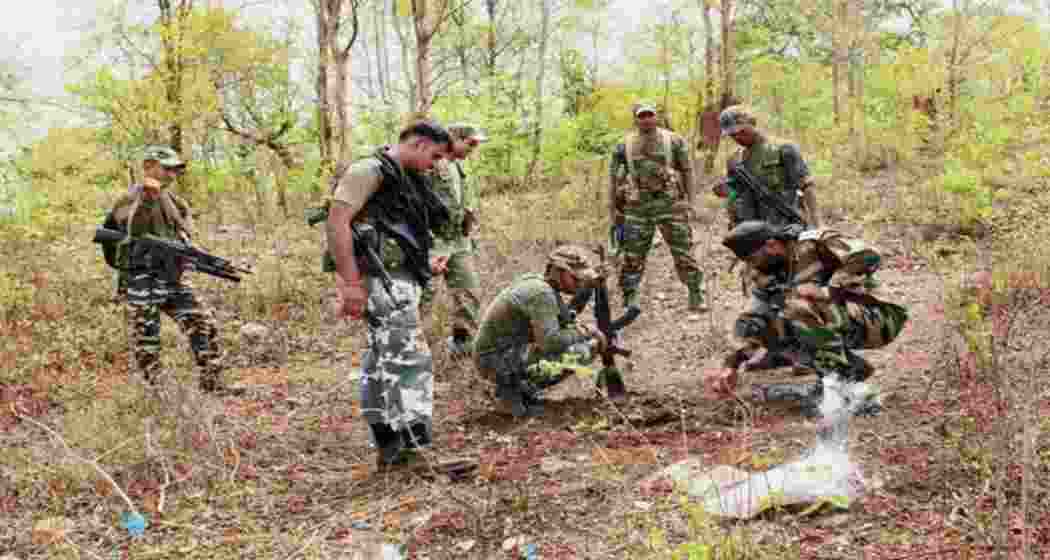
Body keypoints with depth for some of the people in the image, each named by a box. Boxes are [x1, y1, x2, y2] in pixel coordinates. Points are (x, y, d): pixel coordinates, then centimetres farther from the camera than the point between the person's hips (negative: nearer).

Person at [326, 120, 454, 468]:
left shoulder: (408, 181, 20)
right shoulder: (369, 170, -10)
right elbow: (337, 222, -19)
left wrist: (426, 262, 15)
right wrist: (351, 282, -25)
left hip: (401, 280, 10)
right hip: (386, 280, -10)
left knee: (383, 361, 14)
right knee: (411, 360, -12)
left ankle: (389, 445, 22)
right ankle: (414, 445, -10)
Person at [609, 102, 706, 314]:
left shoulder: (673, 141, 3)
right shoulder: (625, 146, 6)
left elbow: (687, 171, 5)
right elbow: (614, 177, 12)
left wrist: (691, 201, -1)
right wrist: (613, 209, 10)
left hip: (670, 203, -1)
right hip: (637, 205, 1)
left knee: (683, 252, -1)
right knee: (633, 255, 3)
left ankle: (696, 297, 6)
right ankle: (629, 297, 14)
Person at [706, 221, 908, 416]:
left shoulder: (815, 243, -14)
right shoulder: (767, 274, 6)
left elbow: (867, 255, -26)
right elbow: (759, 320, 6)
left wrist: (828, 291, -31)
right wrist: (732, 365, -3)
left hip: (873, 322, -8)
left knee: (801, 306, -32)